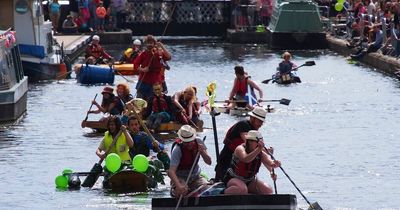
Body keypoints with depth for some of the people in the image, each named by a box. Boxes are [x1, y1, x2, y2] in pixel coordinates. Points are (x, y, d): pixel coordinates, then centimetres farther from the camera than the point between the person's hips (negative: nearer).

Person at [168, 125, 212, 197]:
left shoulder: (198, 143, -11)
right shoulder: (177, 149, -26)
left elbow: (209, 162, -9)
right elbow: (171, 171, -34)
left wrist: (202, 152, -30)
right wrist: (179, 186, -51)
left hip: (195, 176, 5)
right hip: (180, 177, -5)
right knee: (182, 191, -34)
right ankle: (174, 190, 4)